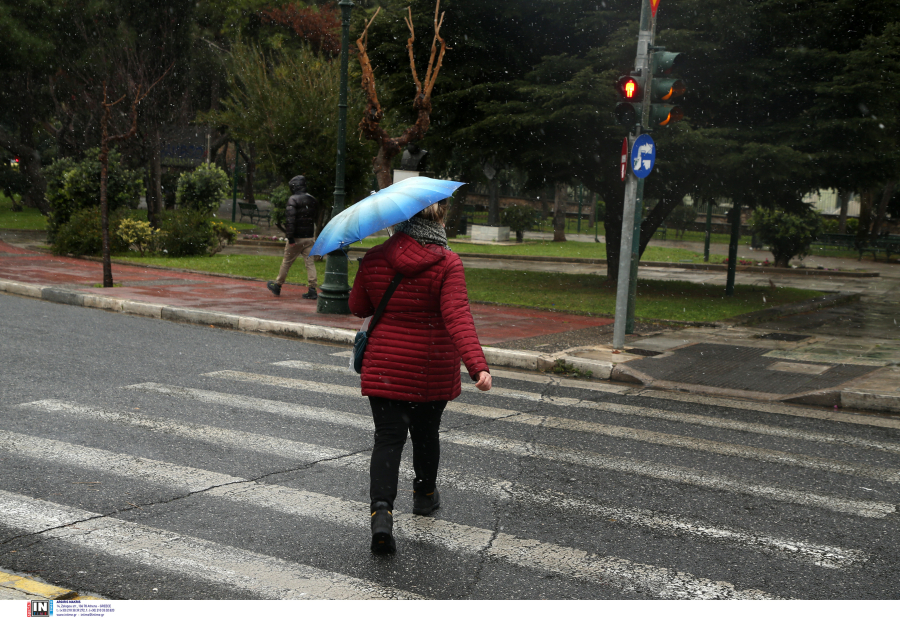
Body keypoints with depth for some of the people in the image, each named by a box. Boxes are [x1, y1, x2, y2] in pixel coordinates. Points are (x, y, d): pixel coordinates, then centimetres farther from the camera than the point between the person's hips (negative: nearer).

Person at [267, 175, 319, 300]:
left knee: (286, 262, 8)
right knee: (310, 263, 3)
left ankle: (277, 286, 21)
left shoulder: (293, 199, -12)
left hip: (297, 238, -5)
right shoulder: (312, 200, 9)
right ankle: (312, 290, -2)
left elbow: (290, 219, -19)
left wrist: (290, 237, -19)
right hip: (310, 237, 5)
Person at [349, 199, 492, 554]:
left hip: (385, 366, 1)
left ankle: (381, 511, -20)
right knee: (426, 432, 20)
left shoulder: (375, 259, -5)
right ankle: (425, 495, 42)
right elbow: (457, 316, -24)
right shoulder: (448, 264, -13)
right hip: (433, 369, -1)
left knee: (388, 437, 0)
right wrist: (477, 365, -30)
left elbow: (358, 308, 7)